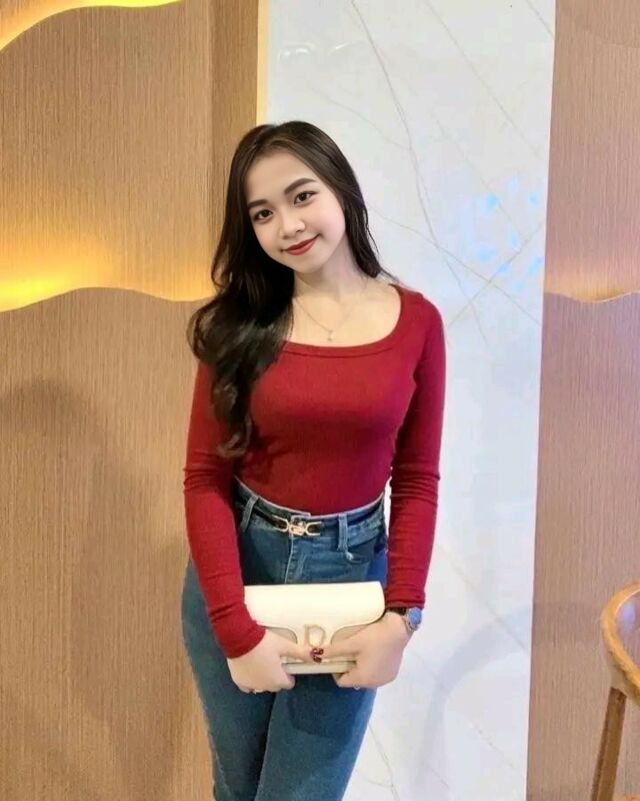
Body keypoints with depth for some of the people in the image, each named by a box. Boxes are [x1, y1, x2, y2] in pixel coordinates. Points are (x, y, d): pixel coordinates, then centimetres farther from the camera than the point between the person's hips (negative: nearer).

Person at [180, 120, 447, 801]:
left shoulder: (415, 322, -5)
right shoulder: (238, 324, -6)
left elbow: (417, 482, -3)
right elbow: (205, 479, -8)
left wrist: (402, 615, -11)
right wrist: (237, 628, -15)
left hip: (349, 572, -1)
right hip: (235, 573, 1)